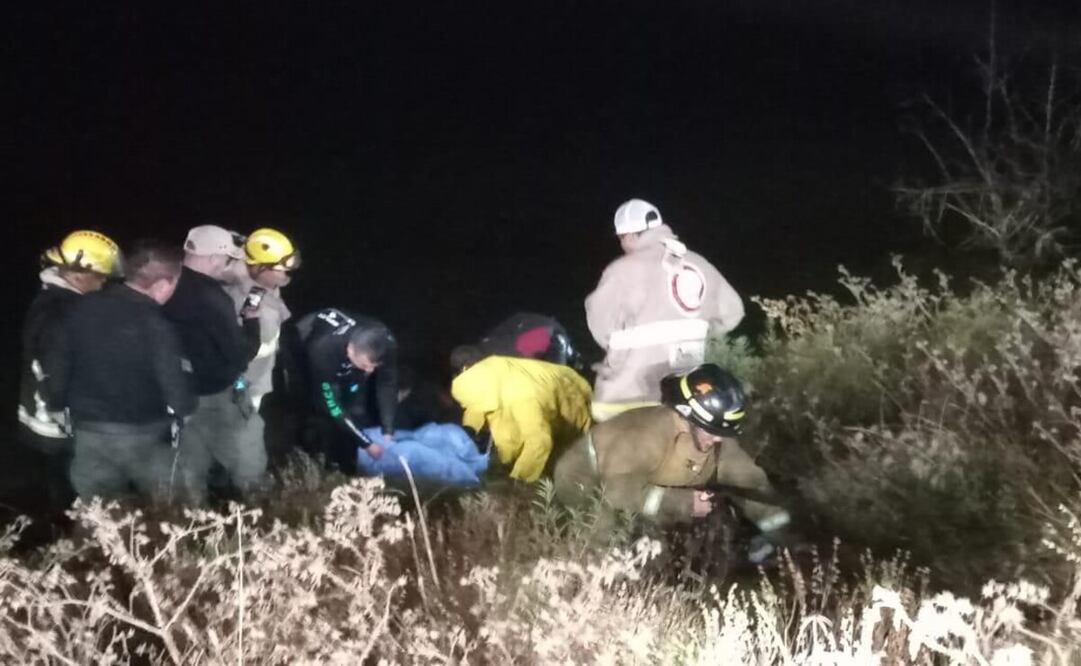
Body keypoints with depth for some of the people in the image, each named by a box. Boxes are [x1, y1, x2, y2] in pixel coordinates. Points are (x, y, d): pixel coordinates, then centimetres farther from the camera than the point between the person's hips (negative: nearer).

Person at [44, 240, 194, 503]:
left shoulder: (84, 307, -2)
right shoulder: (154, 325, -22)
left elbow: (58, 361, 6)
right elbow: (173, 383, -21)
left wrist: (59, 404, 17)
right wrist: (186, 409, -1)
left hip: (88, 430, 5)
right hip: (139, 434, -5)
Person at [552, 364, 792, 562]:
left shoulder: (720, 439, -15)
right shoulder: (653, 430, -39)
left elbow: (749, 481, -9)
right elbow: (617, 486, -45)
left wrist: (777, 531, -19)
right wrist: (682, 502, -45)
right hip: (587, 482, -7)